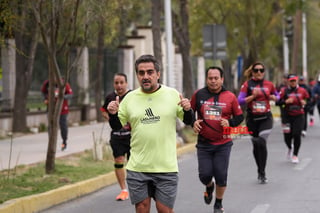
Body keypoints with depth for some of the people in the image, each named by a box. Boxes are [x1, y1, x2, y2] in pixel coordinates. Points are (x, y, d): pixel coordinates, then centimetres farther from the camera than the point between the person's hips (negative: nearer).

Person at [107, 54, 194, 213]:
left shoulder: (172, 94, 1)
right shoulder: (130, 98, 4)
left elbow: (188, 121, 8)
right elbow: (117, 126, 11)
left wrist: (187, 110, -13)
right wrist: (113, 114, -9)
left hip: (166, 166, -1)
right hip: (137, 167, 2)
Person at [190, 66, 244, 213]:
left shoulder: (230, 97, -1)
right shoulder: (198, 95, 1)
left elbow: (239, 117, 7)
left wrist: (230, 122, -13)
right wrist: (193, 122, -7)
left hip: (223, 144, -1)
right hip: (204, 144, 1)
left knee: (221, 176, 1)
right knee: (205, 175, -2)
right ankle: (209, 187, 35)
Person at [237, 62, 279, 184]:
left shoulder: (269, 85, 4)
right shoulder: (247, 85, -2)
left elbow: (277, 96, 20)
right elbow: (240, 101, -8)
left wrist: (273, 97, -2)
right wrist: (253, 96, -17)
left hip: (266, 118, 0)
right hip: (252, 119, 1)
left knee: (262, 143, -17)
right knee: (256, 145, 9)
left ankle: (262, 173, -11)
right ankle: (260, 171, 27)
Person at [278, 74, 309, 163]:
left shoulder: (302, 91, 5)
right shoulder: (284, 91, 0)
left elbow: (308, 100, 15)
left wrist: (305, 103, -6)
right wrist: (286, 101, -20)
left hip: (299, 116, 0)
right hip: (288, 116, 0)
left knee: (297, 135, -9)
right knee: (287, 136, 0)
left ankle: (295, 155, 6)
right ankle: (290, 148, 36)